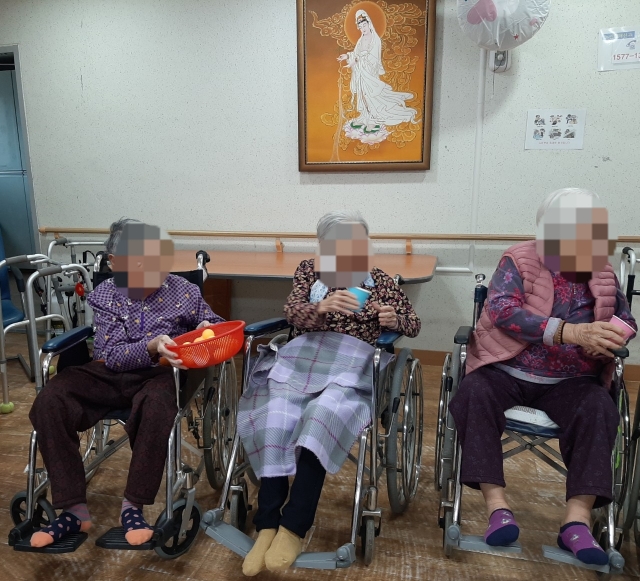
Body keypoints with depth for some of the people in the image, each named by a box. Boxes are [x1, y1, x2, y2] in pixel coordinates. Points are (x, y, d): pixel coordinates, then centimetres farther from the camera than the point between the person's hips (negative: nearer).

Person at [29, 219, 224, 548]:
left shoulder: (183, 291, -3)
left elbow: (211, 322, 14)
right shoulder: (104, 295, -3)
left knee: (157, 403, -38)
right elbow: (111, 355, -12)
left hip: (159, 374, -2)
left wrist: (208, 328, -12)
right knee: (49, 401, -22)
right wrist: (152, 347, -31)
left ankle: (133, 507, -19)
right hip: (110, 374, 2)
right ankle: (75, 510, -12)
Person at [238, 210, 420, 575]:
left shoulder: (380, 281, 16)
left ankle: (294, 528, -25)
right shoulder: (309, 271, 16)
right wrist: (322, 307, -23)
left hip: (352, 362, -1)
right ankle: (268, 526, -23)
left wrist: (394, 319, -9)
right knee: (273, 417, -29)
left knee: (324, 416, -33)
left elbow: (413, 325, 16)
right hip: (302, 356, 1)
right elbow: (293, 313, 0)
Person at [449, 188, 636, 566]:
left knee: (600, 408, -27)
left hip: (569, 382, 3)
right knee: (474, 394, -30)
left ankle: (578, 520, -25)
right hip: (507, 372, -2)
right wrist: (571, 332, -33)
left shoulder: (602, 272, 8)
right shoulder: (519, 261, -5)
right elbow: (502, 310, -22)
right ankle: (498, 507, -26)